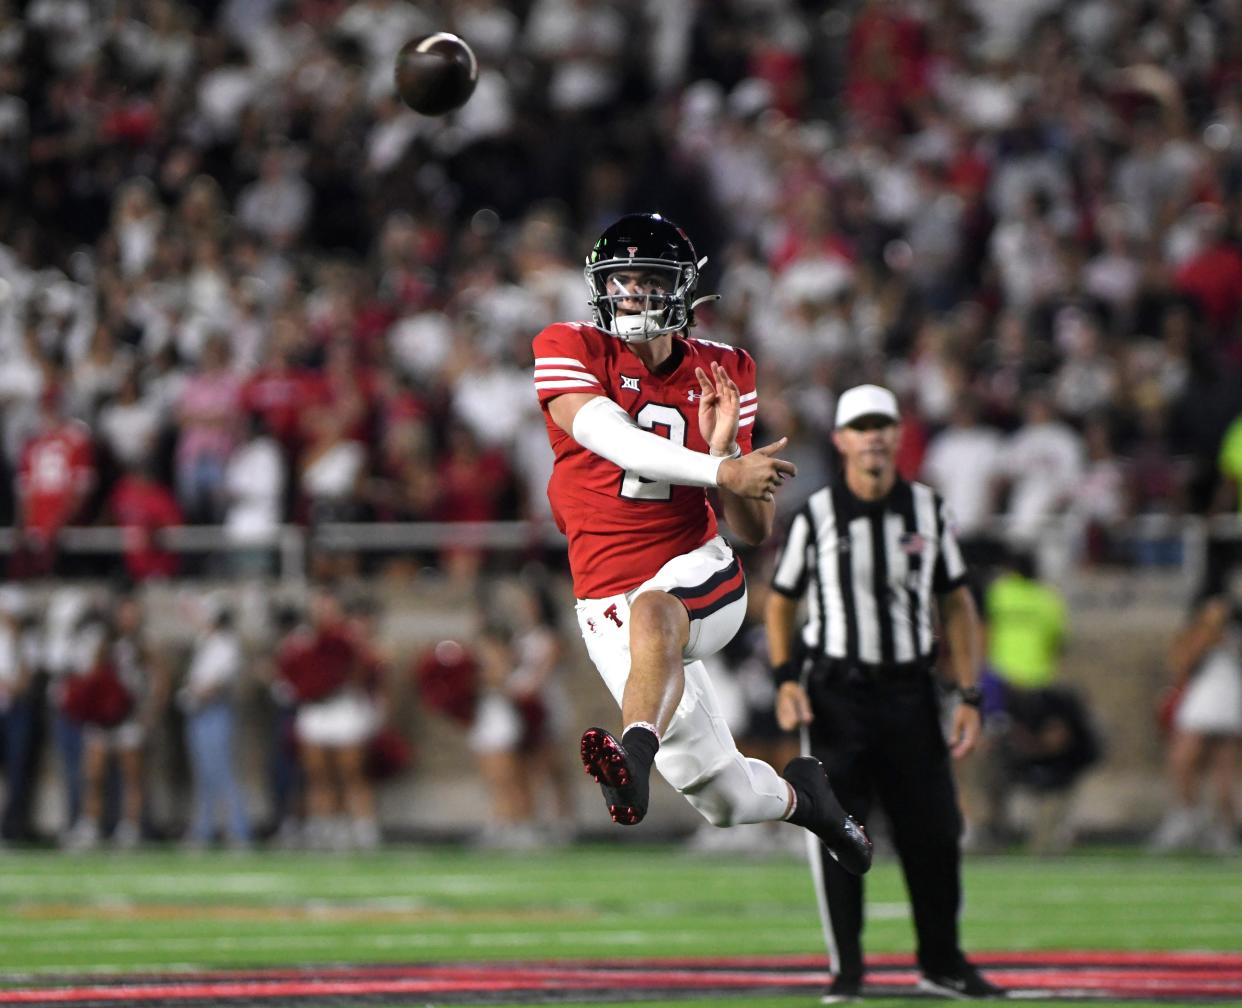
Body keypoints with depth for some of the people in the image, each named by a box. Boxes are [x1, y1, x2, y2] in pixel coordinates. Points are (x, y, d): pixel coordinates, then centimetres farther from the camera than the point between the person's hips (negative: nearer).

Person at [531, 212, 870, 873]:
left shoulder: (720, 375, 3)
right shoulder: (570, 352, -3)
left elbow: (755, 530, 3)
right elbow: (618, 442, -22)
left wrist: (726, 445, -15)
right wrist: (720, 471, -32)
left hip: (700, 570, 0)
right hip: (609, 603, 0)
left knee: (652, 612, -39)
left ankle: (636, 756, -59)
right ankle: (798, 796, 31)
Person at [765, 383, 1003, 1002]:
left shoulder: (928, 512, 5)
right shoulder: (816, 516, -2)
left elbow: (957, 605, 10)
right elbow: (781, 603, 6)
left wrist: (969, 697, 4)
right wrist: (786, 680, -8)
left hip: (909, 691, 2)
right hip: (836, 691, -2)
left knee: (935, 830, 2)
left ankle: (942, 964, 17)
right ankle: (845, 968, 5)